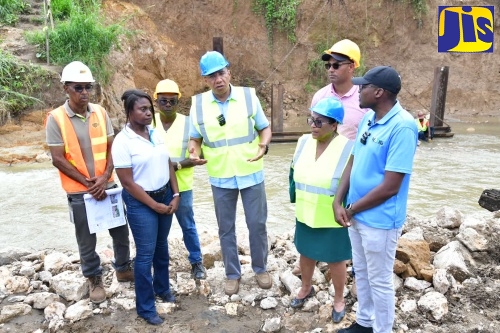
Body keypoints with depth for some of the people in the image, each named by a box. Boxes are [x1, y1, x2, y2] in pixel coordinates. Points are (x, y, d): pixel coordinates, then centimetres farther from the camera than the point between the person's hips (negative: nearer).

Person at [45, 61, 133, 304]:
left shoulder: (100, 112, 0)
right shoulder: (55, 119, -11)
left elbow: (111, 149, 2)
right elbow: (58, 159, -11)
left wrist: (104, 178, -12)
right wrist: (88, 183, -14)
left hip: (108, 185, 3)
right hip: (79, 192, -3)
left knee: (121, 232, 14)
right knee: (87, 240, 11)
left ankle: (123, 269, 37)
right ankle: (94, 280, 32)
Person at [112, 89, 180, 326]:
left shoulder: (155, 133, 3)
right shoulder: (122, 142, -16)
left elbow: (168, 165, 8)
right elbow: (128, 183, -16)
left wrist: (175, 195, -1)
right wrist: (154, 205, -14)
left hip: (165, 195, 6)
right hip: (140, 202, -6)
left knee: (162, 246, 19)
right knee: (145, 253, 3)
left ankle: (162, 288, 41)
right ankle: (145, 307, 19)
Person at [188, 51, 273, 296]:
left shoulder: (248, 96, -7)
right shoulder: (198, 104, -4)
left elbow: (264, 128, 1)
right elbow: (195, 138, 4)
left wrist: (264, 144, -21)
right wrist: (194, 152, -19)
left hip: (251, 173, -1)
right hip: (220, 177, 1)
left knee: (257, 223, 10)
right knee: (226, 228, 13)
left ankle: (260, 268, 34)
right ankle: (232, 273, 32)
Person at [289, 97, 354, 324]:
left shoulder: (348, 148, -21)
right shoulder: (304, 142, -3)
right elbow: (294, 172, 11)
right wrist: (294, 198, 12)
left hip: (334, 220, -5)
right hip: (305, 216, 5)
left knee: (335, 260, 15)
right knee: (306, 254, 23)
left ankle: (339, 300, 39)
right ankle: (306, 288, 49)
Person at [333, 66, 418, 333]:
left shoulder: (402, 127, -22)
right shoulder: (368, 118, 3)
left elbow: (390, 187, -23)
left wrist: (351, 210, -12)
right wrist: (338, 202, -3)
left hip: (380, 220, -8)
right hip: (356, 214, 8)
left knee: (379, 281, 11)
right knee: (361, 273, 23)